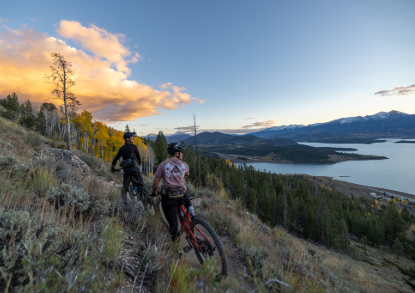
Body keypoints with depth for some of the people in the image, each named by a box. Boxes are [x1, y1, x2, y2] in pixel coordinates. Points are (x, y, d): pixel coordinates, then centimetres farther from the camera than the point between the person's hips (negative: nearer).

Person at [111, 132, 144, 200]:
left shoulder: (122, 148, 13)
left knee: (125, 186, 13)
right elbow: (138, 156, 12)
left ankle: (124, 199, 15)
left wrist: (112, 167, 20)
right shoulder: (133, 146, 1)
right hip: (134, 167, -5)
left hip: (126, 169, 5)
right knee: (141, 183, 4)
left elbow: (116, 158, 11)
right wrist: (139, 163, 29)